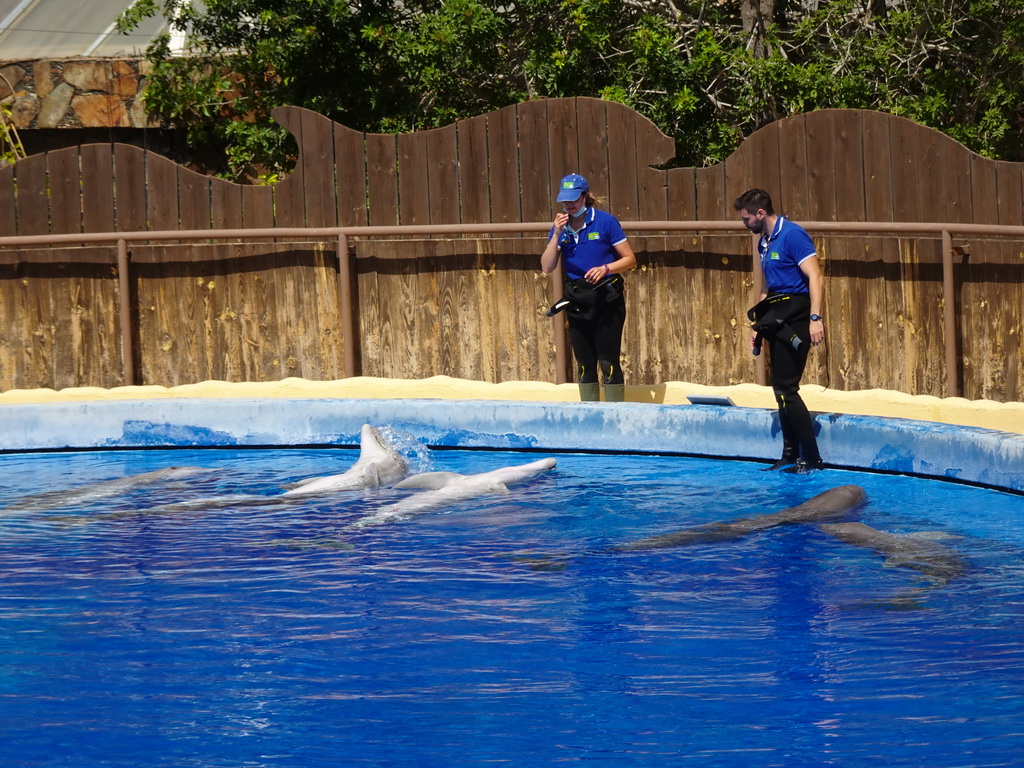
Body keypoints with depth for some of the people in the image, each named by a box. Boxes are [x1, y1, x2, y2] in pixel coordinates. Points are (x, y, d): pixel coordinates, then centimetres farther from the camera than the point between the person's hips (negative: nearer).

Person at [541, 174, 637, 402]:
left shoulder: (605, 222, -7)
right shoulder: (561, 227, 7)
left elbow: (630, 259, -4)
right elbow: (547, 268, 0)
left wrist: (605, 268, -21)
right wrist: (557, 235, -10)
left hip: (606, 299, -5)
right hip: (577, 301, 5)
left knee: (608, 362, -9)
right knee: (585, 364, 9)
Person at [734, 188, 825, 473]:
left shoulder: (792, 235, -12)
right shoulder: (764, 242, 17)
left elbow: (815, 278, -19)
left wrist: (815, 318, -27)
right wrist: (760, 327, 24)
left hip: (794, 319, -10)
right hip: (778, 321, 10)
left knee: (785, 388, -12)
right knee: (782, 388, 10)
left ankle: (812, 459, -10)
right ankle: (791, 457, 16)